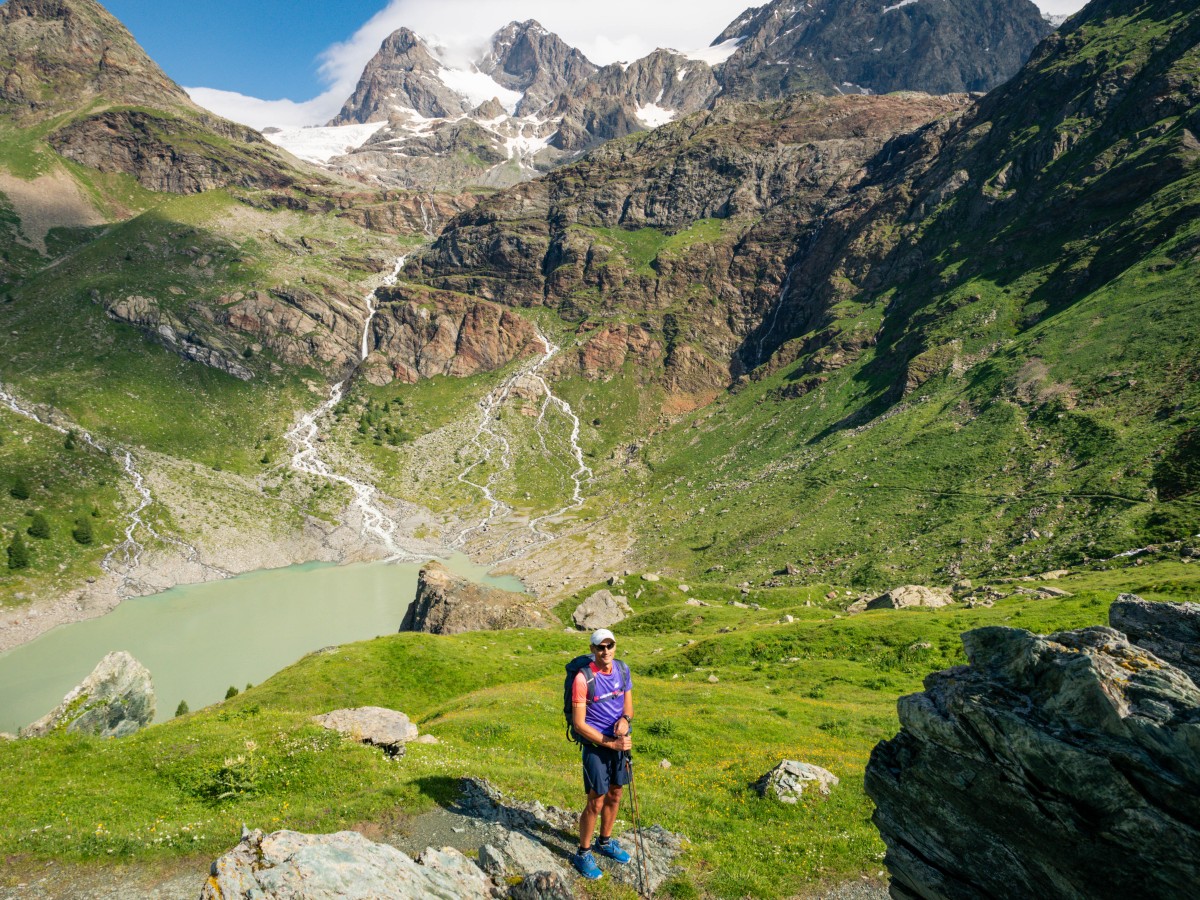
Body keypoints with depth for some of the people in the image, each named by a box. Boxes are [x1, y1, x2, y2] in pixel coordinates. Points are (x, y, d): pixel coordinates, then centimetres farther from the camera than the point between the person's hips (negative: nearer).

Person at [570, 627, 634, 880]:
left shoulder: (623, 669, -3)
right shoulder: (584, 678, -21)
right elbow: (578, 724, -18)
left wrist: (625, 719, -15)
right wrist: (610, 743, -19)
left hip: (620, 742, 6)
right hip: (596, 744, -6)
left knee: (615, 796, 18)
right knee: (596, 802, 1)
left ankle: (605, 842, 40)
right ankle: (583, 854, 21)